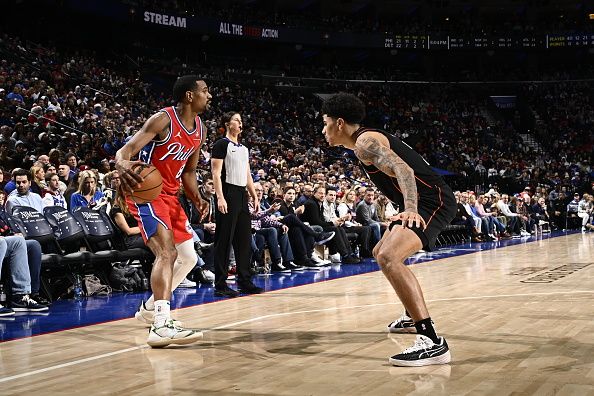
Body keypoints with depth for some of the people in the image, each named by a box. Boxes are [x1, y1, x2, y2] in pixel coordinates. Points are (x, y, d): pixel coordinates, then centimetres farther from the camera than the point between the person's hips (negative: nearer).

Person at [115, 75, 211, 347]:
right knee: (167, 252, -24)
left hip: (170, 195, 9)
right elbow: (126, 150, -26)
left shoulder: (200, 131, 7)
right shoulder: (163, 119, -17)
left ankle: (151, 308, 28)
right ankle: (161, 325, -29)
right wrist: (122, 165, -49)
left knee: (188, 258, 13)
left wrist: (196, 197, 0)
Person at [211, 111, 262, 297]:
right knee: (224, 241, -6)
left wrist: (255, 196, 16)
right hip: (228, 195, -8)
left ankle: (244, 281, 17)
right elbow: (216, 173, -13)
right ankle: (220, 285, -1)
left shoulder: (244, 148, 19)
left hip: (242, 195, 8)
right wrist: (220, 197, -22)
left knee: (244, 240, 9)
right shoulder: (221, 144, -6)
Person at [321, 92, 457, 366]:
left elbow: (403, 170, -26)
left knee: (389, 257, -29)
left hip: (432, 200, -11)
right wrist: (408, 208, 33)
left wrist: (410, 209, -39)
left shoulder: (365, 141, -11)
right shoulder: (367, 140, 20)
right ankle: (413, 315, 39)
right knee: (381, 253, 27)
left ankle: (432, 342, -33)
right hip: (423, 202, 11)